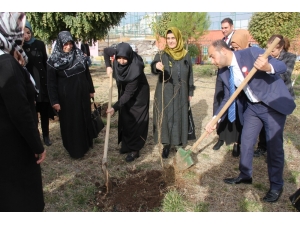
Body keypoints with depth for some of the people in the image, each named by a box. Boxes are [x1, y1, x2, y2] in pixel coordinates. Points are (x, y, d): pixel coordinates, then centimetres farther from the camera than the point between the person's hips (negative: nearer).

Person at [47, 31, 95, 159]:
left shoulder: (79, 55, 1)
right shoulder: (53, 61, -11)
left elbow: (87, 73, 9)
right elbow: (51, 83, -9)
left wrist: (91, 90, 11)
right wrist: (54, 101, -11)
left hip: (82, 94, 4)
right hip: (67, 98, -4)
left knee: (85, 119, 15)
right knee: (70, 123, 7)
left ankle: (86, 143, 35)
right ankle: (75, 150, 20)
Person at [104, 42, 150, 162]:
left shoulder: (135, 69, -36)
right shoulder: (118, 56, -20)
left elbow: (129, 93, -32)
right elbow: (106, 51, 4)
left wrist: (115, 107, -34)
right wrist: (108, 66, -7)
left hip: (138, 94, -7)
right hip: (124, 92, 7)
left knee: (135, 121, -4)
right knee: (124, 119, 12)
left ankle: (134, 150, 7)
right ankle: (126, 145, 27)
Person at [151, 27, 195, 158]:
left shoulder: (186, 55, 3)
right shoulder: (161, 55, -5)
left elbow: (190, 75, 10)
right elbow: (153, 66, -26)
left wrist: (190, 92, 9)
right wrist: (157, 66, -49)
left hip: (181, 94, 2)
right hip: (165, 94, -2)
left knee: (180, 118, 9)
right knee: (166, 117, 0)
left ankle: (179, 142, 25)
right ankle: (166, 145, 11)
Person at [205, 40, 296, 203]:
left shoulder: (251, 53, -20)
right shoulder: (224, 72, -2)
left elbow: (282, 66, -20)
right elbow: (228, 98, 5)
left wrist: (268, 67, -43)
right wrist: (214, 120, -1)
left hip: (274, 105, -6)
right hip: (252, 107, 6)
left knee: (274, 146, 0)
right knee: (245, 142, 11)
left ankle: (276, 185, 20)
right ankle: (245, 175, 33)